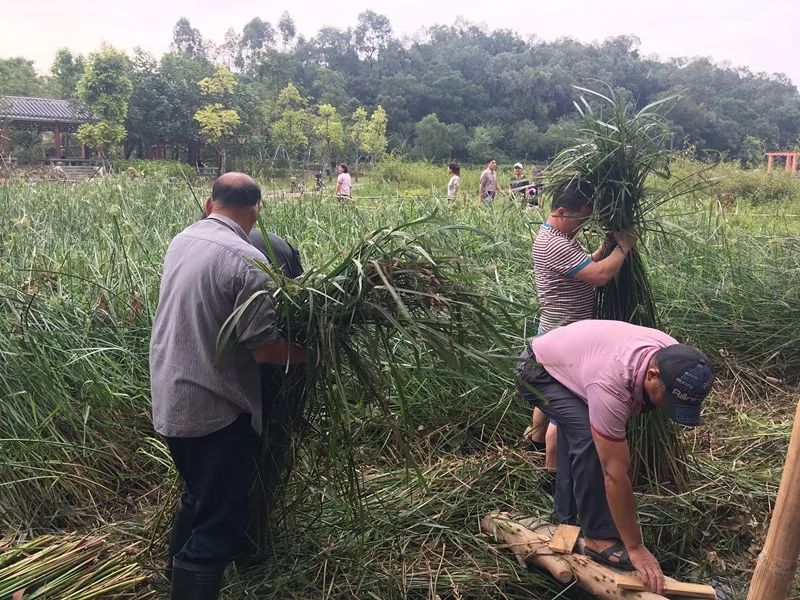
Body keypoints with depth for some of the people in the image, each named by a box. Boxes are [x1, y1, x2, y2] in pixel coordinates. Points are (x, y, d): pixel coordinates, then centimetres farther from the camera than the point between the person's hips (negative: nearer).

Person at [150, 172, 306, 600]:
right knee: (219, 525, 2)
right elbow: (263, 349, -21)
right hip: (215, 410, -9)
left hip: (169, 400, 9)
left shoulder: (181, 241, 5)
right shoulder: (246, 261, -20)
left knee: (197, 500, 27)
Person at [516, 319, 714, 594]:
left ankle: (566, 521, 34)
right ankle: (598, 537, -12)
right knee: (589, 437, -25)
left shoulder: (674, 357, -21)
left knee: (579, 439, 16)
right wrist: (635, 548, -30)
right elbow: (615, 474, -37)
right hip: (537, 370, -8)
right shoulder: (611, 386, -44)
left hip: (570, 361, 8)